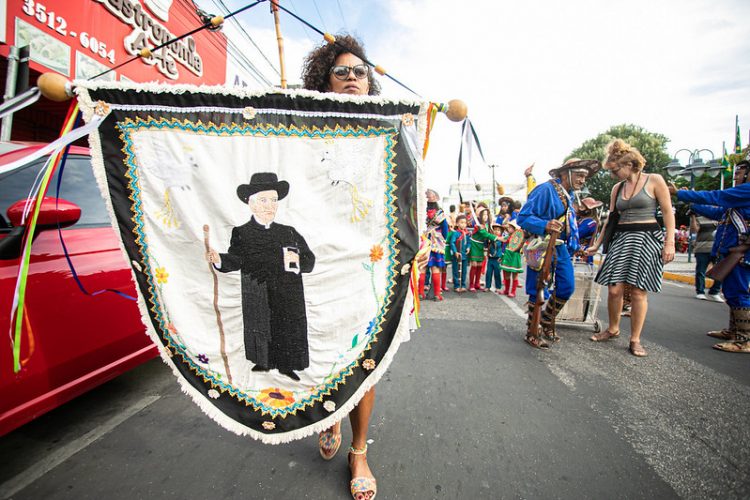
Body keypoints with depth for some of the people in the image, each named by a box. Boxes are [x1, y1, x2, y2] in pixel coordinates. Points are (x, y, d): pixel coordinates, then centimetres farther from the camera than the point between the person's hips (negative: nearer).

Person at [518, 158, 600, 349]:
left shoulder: (569, 195, 13)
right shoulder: (546, 189, -14)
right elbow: (523, 217, -21)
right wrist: (545, 225, -34)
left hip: (561, 247, 9)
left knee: (567, 287, 8)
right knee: (537, 291, -2)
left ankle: (547, 322, 31)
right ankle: (532, 333, 14)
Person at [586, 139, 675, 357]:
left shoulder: (654, 180, -1)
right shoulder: (617, 188, 12)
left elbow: (668, 212, -2)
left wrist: (669, 242, -10)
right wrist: (597, 244, 15)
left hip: (647, 238, -4)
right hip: (621, 238, 4)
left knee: (638, 291, -3)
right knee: (614, 288, -3)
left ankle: (635, 340, 10)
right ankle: (613, 329, 19)